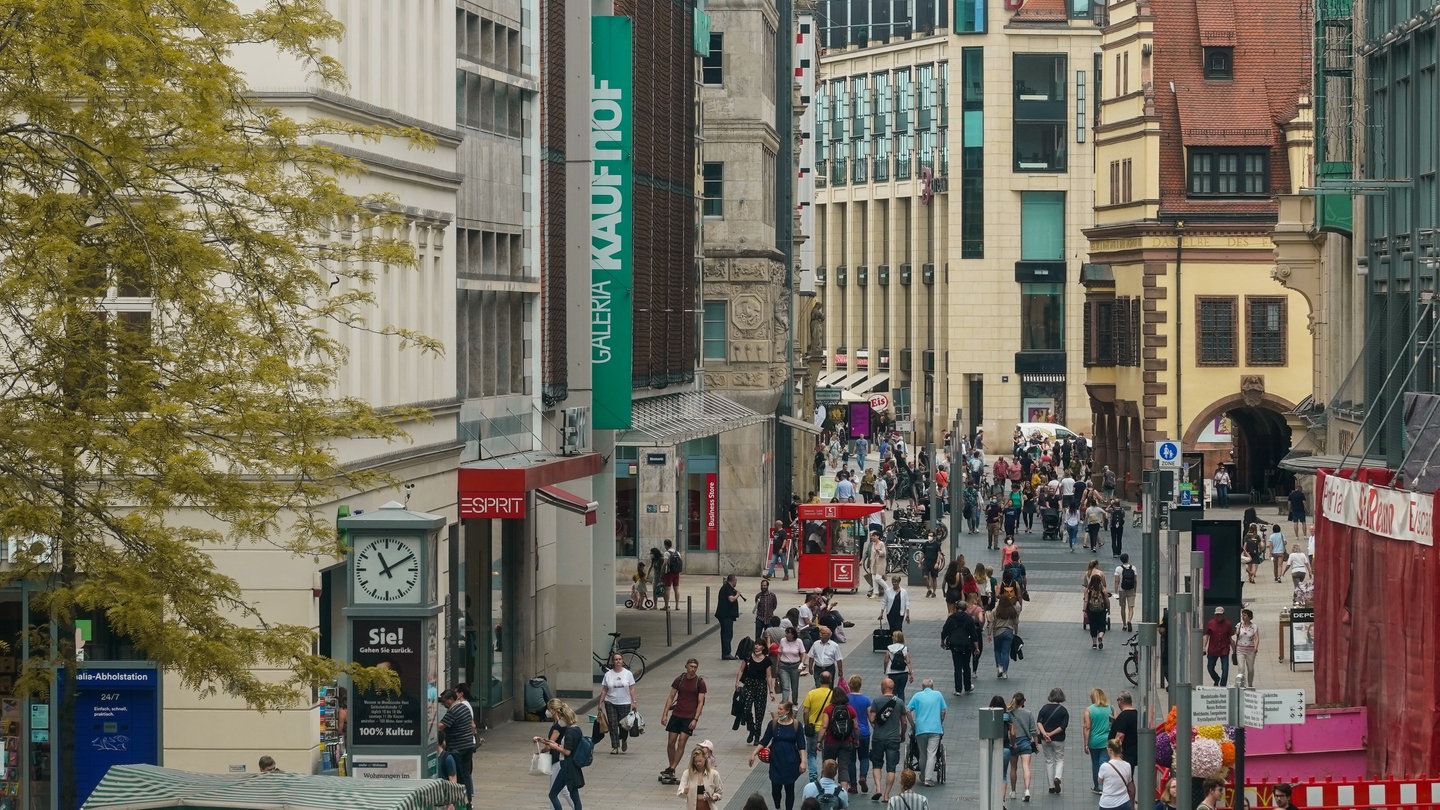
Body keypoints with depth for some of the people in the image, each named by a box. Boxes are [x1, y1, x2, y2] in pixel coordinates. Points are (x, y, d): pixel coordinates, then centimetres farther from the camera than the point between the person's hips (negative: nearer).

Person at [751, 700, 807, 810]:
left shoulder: (796, 725, -7)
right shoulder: (773, 724, -3)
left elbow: (801, 745, -4)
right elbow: (764, 741, 2)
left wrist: (803, 761, -11)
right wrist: (754, 754, -4)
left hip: (791, 762, -1)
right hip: (776, 761, 2)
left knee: (789, 788, 5)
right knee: (775, 788, 4)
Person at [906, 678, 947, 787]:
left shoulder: (917, 696, 6)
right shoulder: (938, 695, 8)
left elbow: (907, 710, 0)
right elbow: (943, 712, 9)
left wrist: (913, 724, 10)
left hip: (920, 728, 1)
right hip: (935, 729, -1)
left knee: (922, 755, 13)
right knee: (931, 755, -5)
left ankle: (923, 777, 22)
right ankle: (928, 779, -13)